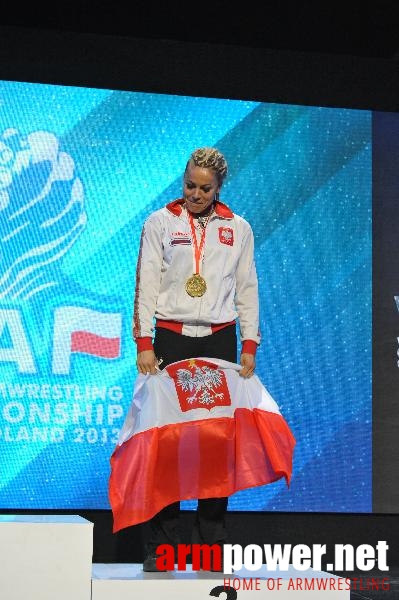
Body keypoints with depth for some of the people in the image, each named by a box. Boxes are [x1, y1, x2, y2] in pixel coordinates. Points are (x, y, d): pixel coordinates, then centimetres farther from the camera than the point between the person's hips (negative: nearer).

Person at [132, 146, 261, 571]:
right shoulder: (160, 223, 5)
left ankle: (211, 541, 3)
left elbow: (247, 290, 12)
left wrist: (250, 347, 4)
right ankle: (160, 544, -4)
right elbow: (146, 284, 1)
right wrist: (144, 344, -7)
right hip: (171, 338, -2)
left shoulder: (237, 228, 11)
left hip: (219, 339, 2)